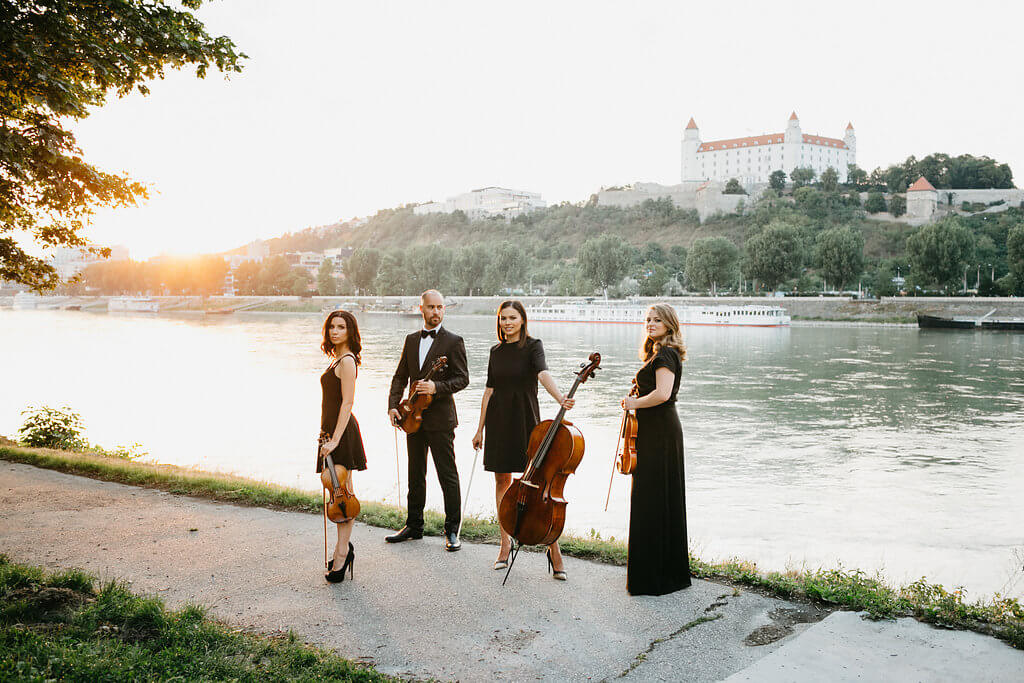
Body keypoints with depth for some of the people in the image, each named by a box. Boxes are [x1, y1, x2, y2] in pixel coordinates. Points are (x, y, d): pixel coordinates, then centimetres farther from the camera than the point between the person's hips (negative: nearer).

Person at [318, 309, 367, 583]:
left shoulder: (347, 361, -13)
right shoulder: (337, 359, 17)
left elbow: (347, 403, -18)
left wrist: (335, 439, -22)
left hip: (342, 432, -10)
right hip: (333, 431, 10)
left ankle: (342, 552, 0)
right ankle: (344, 549, 19)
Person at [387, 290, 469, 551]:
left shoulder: (454, 342, -4)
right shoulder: (411, 340, 12)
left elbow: (462, 379, -8)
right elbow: (400, 376, 12)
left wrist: (436, 387, -24)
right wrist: (393, 405, -1)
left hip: (440, 419, -5)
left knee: (448, 475, -1)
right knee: (416, 475, 14)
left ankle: (452, 531, 8)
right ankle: (414, 526, 26)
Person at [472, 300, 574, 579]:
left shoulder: (532, 346, -5)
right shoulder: (496, 351, 10)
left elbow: (543, 373, -24)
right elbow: (490, 390, 14)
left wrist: (560, 398, -44)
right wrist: (480, 429, 13)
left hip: (525, 420, -5)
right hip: (499, 421, 5)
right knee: (502, 480, 8)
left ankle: (553, 548, -1)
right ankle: (506, 542, 20)